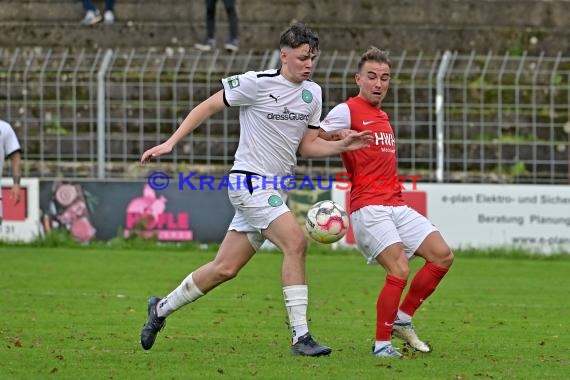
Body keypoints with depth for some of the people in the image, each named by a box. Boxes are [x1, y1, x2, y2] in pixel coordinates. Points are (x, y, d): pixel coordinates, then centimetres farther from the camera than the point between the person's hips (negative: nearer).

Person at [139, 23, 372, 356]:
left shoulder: (313, 94, 9)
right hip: (250, 181, -8)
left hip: (275, 189, 8)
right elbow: (208, 106, -3)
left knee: (225, 268, 8)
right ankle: (300, 337, -22)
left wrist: (342, 145, -2)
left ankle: (162, 308, 27)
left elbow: (307, 145, 15)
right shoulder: (257, 83, -11)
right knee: (296, 242, -23)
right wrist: (171, 143, -6)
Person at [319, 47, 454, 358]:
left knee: (443, 256, 1)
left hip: (396, 206, 9)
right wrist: (342, 138, -25)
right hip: (368, 208, -9)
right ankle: (381, 344, -11)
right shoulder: (347, 111, -4)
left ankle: (402, 319, 12)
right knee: (400, 271, -20)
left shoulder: (382, 117, 22)